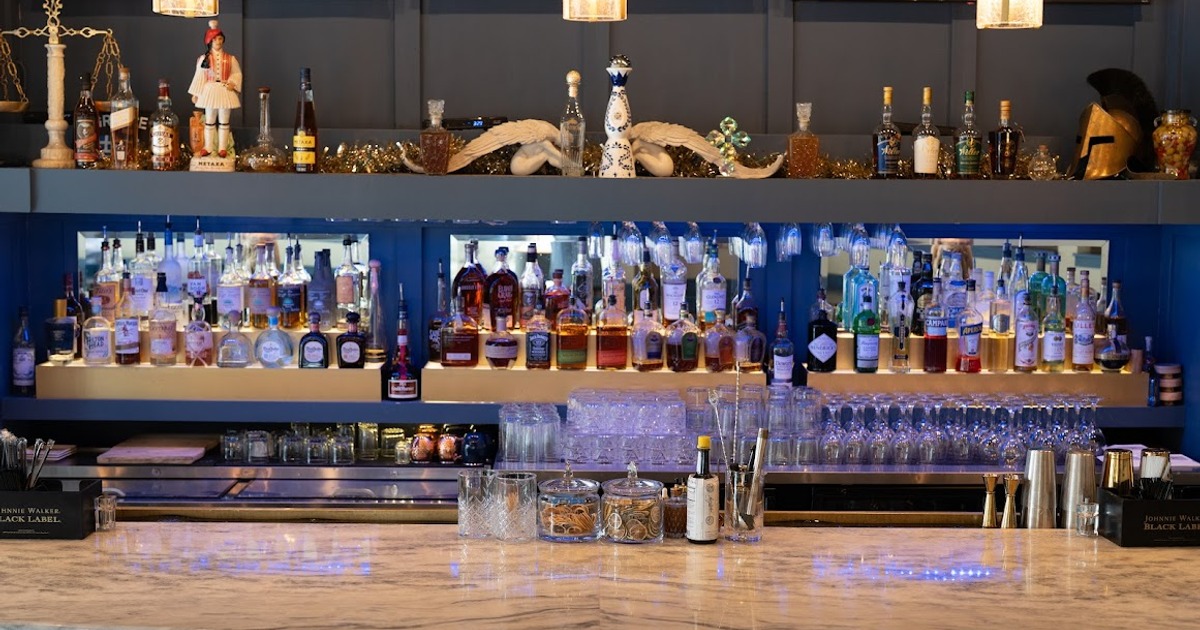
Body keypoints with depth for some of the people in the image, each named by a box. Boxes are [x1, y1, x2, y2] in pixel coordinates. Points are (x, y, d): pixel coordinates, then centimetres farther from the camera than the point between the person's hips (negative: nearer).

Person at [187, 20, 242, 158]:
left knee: (224, 121, 4)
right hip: (209, 90, 0)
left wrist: (232, 83, -17)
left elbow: (237, 73, 3)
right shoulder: (204, 58, 2)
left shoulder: (230, 58, 2)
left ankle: (222, 148, 10)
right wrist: (195, 94, 0)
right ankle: (208, 147, 14)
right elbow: (199, 76, 2)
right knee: (209, 120, 7)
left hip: (225, 91, 0)